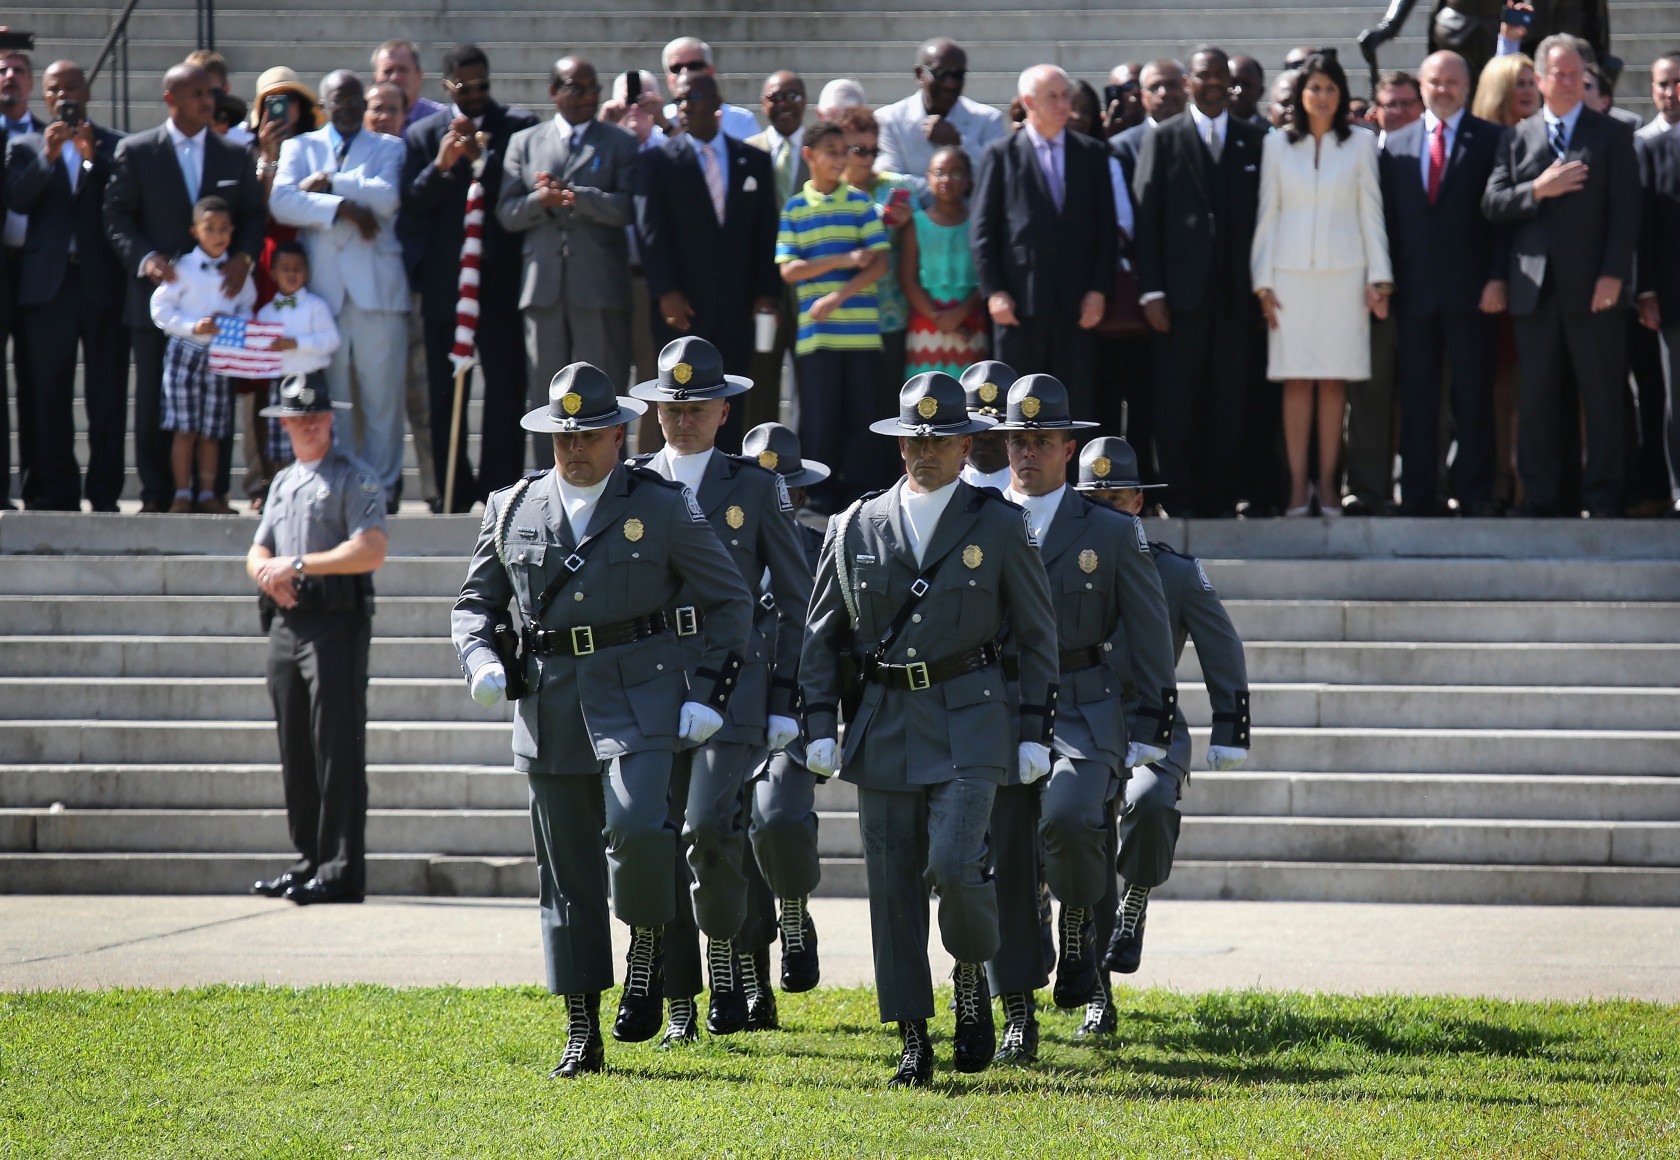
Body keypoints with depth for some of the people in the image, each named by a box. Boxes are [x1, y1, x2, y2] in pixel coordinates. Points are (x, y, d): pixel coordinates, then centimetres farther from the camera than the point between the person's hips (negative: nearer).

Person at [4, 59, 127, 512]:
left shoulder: (115, 146, 10)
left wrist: (94, 158, -12)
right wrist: (48, 156, -13)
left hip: (103, 283, -1)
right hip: (48, 283, 1)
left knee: (107, 395, -2)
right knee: (50, 395, 0)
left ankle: (104, 493, 0)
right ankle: (58, 491, 3)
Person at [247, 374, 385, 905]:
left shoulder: (354, 478, -2)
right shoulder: (283, 482, 21)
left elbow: (371, 551, -14)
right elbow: (258, 552, 20)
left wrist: (299, 565, -13)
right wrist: (267, 572, -4)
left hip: (336, 622, -8)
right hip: (286, 621, 8)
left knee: (338, 750, -10)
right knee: (295, 750, 9)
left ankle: (342, 870, -11)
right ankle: (310, 860, 16)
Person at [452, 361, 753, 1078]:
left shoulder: (663, 508, 3)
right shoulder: (512, 510, 10)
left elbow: (729, 603, 8)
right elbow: (475, 604, 18)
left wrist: (707, 693, -2)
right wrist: (480, 659, -4)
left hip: (639, 695, -3)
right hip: (550, 704, 3)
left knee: (635, 826, -26)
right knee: (566, 871, 4)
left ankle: (647, 950, 3)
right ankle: (581, 1033, 10)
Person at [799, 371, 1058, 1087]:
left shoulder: (999, 526, 2)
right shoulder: (856, 528, 8)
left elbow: (1038, 635, 6)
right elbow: (822, 633, 12)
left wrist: (1035, 732, 1)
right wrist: (820, 726, 4)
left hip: (968, 722, -3)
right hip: (883, 725, 3)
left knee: (954, 865, -19)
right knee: (893, 887, 1)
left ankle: (972, 977, 11)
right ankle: (913, 1046, 7)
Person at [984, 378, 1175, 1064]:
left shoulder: (1112, 534, 6)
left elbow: (1148, 639, 7)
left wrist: (1150, 733, 1)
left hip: (1084, 714, -2)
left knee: (1067, 818, -29)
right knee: (1003, 861, -1)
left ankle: (1080, 917, 3)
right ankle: (1018, 1019, 7)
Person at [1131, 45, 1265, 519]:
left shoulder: (1253, 142, 10)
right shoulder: (1163, 139, 5)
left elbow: (1263, 214, 9)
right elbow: (1146, 217, 1)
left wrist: (1260, 284, 1)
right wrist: (1151, 290, -6)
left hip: (1235, 294, 2)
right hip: (1183, 291, -1)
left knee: (1228, 400, 2)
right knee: (1178, 401, -2)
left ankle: (1222, 494, 8)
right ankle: (1182, 497, 2)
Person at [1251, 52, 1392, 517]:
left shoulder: (1360, 144, 8)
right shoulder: (1277, 145, 8)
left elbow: (1371, 212, 7)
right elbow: (1267, 214, 8)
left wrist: (1379, 277, 0)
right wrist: (1263, 282, 2)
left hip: (1343, 274, 0)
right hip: (1291, 273, 0)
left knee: (1334, 379, -1)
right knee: (1296, 379, -2)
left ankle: (1328, 483, 3)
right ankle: (1297, 484, -1)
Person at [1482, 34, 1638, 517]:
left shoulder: (1611, 135, 6)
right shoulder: (1517, 138, 13)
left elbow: (1625, 210, -1)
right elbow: (1492, 204, 5)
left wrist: (1613, 275, -10)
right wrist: (1538, 190, -11)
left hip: (1591, 288, -2)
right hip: (1535, 289, 2)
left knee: (1602, 396, -2)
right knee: (1535, 397, 3)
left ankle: (1602, 498, 2)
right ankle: (1539, 499, 7)